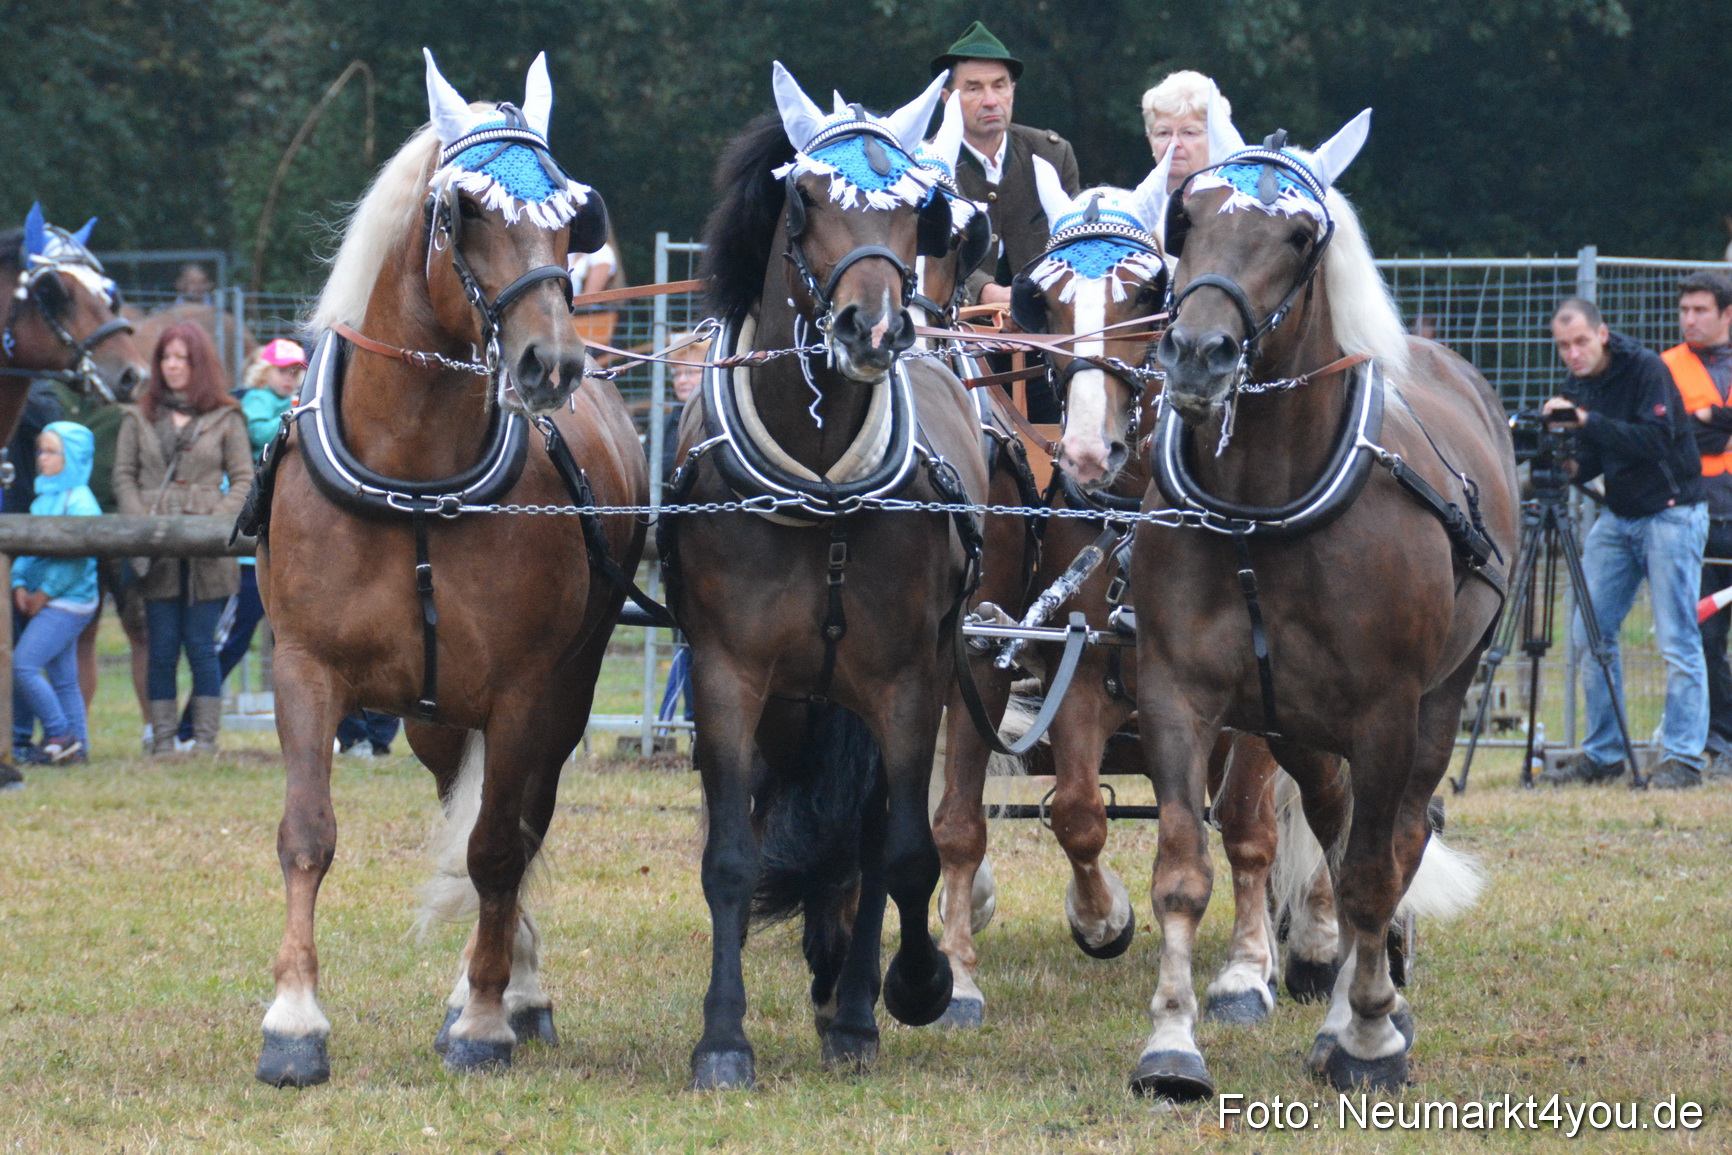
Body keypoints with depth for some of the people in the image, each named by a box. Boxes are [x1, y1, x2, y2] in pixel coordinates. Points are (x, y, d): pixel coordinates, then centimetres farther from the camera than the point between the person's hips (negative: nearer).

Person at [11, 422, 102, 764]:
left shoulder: (80, 501, -12)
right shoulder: (42, 500, 15)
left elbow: (77, 557, -18)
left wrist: (45, 594, -16)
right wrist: (20, 584, -2)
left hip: (68, 603, -9)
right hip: (48, 606, 9)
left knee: (23, 666, -15)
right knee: (62, 678, 10)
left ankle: (61, 733, -7)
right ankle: (77, 746, 13)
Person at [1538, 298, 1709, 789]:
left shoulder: (1647, 370, -14)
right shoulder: (1577, 387, 6)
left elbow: (1657, 439, -25)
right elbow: (1591, 460, 10)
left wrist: (1587, 421, -29)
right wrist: (1567, 468, -13)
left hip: (1671, 513, -7)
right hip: (1617, 517, 7)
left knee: (1677, 642, -8)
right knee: (1589, 633, 2)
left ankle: (1683, 758, -4)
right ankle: (1602, 754, 10)